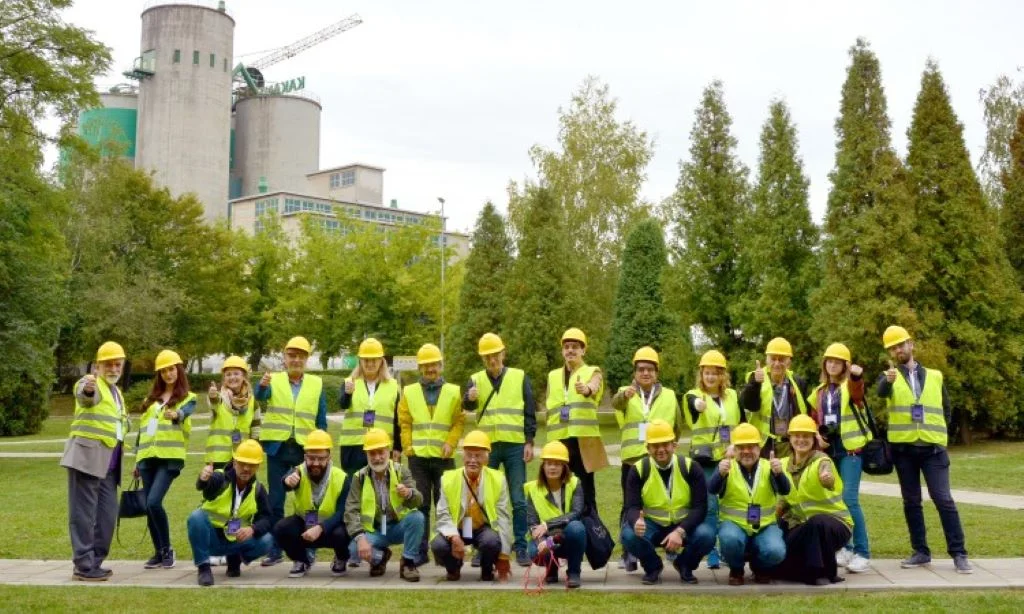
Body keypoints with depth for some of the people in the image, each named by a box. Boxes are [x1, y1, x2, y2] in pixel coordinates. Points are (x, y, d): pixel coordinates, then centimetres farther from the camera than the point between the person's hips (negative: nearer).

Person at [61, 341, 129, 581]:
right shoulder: (91, 383, -6)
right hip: (87, 457, -9)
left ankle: (94, 562, 19)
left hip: (108, 464, 9)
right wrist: (87, 388, -55)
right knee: (84, 514, -6)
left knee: (107, 514, 9)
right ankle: (83, 566, -3)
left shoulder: (116, 392, 21)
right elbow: (85, 395, -33)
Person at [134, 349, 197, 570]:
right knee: (149, 506, 4)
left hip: (170, 457, -5)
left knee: (154, 502, -19)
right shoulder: (151, 398, 19)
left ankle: (167, 549, -3)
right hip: (147, 457, 5)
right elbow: (142, 429, 21)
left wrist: (176, 415, -45)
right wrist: (137, 459, 18)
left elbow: (184, 413, -21)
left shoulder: (188, 398, 3)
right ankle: (159, 552, 17)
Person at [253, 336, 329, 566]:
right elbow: (261, 396, -20)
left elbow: (321, 422, 7)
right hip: (278, 448, 0)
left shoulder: (317, 384, 5)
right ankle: (275, 550, 15)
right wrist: (262, 385, -42)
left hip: (306, 449, 0)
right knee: (275, 502, 5)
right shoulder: (274, 381, 3)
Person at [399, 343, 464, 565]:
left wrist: (451, 443, -10)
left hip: (444, 457, 0)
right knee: (420, 505, 4)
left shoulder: (453, 392, 7)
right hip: (418, 457, 1)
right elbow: (404, 423, 6)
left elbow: (458, 422, 3)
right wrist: (408, 446, -4)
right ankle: (420, 551, 9)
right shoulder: (409, 392, 8)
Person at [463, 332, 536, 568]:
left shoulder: (519, 377, 4)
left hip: (515, 446, -1)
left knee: (518, 500, 2)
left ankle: (521, 548, 8)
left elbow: (530, 412, 4)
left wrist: (529, 442, -3)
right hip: (486, 446, 1)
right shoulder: (476, 379, 7)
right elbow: (468, 406, -9)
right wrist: (469, 398, -32)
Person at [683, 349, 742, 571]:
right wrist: (697, 405, -53)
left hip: (731, 458, 4)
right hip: (705, 459, -4)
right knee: (709, 506, -3)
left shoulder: (733, 396, 10)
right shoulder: (694, 395, -4)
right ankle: (712, 553, 4)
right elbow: (694, 405, -30)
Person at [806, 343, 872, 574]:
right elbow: (815, 419, 21)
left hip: (850, 448, -6)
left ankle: (862, 553, -7)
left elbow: (857, 393, -28)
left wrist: (857, 375, -50)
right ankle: (843, 547, 20)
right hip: (829, 449, 6)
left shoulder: (851, 386, -3)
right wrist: (817, 435, -1)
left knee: (849, 499, -13)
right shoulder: (820, 391, 15)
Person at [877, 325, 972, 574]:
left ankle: (959, 554, -1)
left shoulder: (935, 376, 12)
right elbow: (882, 392, -20)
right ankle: (921, 552, 15)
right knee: (911, 502, 6)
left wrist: (940, 433, 4)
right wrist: (888, 380, -43)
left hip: (933, 448, 0)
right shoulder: (889, 377, 5)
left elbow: (946, 409, 20)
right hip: (903, 448, 0)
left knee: (944, 499, -6)